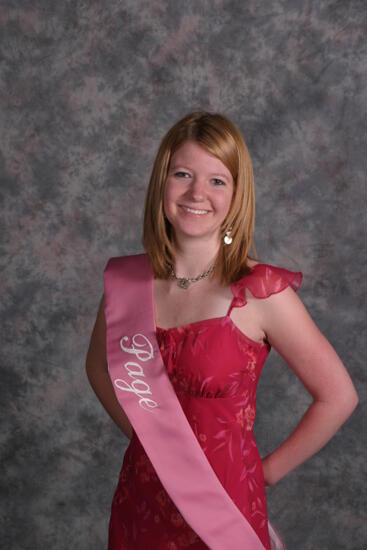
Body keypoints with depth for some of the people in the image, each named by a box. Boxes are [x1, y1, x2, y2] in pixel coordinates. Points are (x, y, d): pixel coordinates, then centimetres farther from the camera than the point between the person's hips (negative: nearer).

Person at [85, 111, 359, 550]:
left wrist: (266, 472, -5)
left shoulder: (261, 291, -18)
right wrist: (140, 430, 4)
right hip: (140, 500, 4)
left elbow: (338, 397, -11)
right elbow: (99, 366, 13)